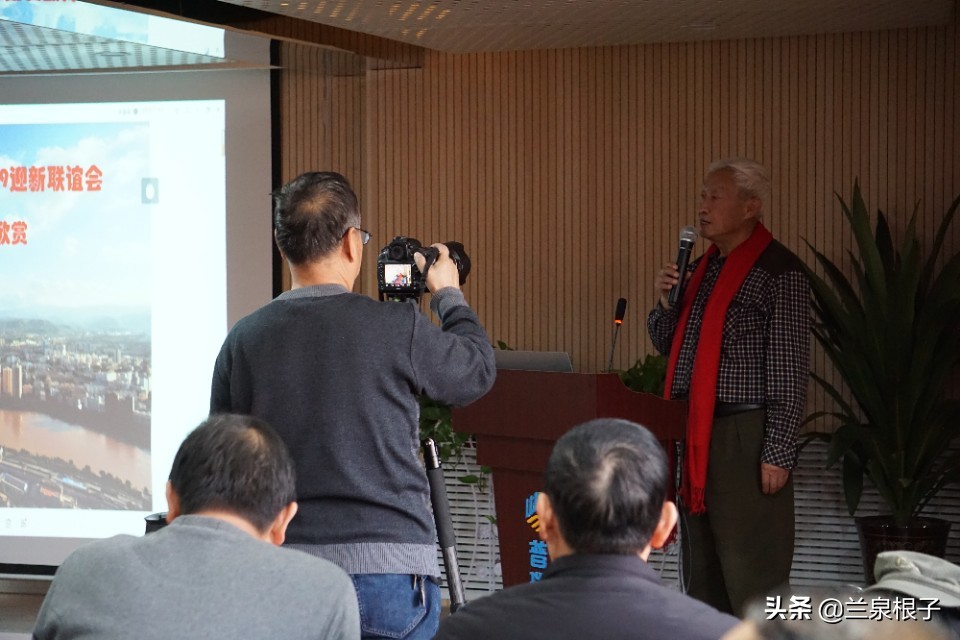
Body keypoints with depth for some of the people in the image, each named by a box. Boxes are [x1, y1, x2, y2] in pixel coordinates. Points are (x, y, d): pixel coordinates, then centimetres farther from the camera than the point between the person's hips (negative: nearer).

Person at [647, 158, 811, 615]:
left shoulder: (779, 272, -8)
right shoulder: (702, 267, 16)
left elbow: (789, 372, -12)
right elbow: (668, 345, 22)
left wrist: (778, 454, -17)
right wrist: (665, 303, 2)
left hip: (744, 436, -8)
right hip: (693, 435, 8)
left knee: (750, 574, -6)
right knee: (702, 572, 13)